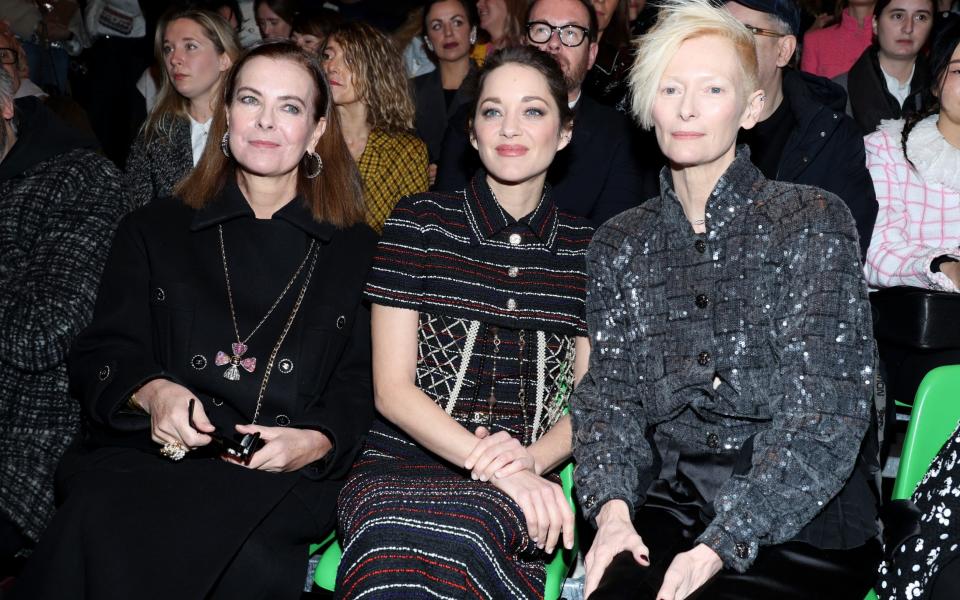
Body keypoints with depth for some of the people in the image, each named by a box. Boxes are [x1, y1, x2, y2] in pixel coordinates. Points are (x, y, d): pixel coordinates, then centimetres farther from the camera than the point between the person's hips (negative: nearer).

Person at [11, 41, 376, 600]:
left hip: (284, 478, -1)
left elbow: (362, 386, 10)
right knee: (102, 530, -35)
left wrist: (315, 442, -11)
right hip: (144, 458, 1)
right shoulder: (154, 231, 20)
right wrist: (152, 392, -10)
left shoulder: (358, 252, 16)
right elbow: (100, 354, 14)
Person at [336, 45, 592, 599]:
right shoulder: (419, 223, 4)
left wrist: (531, 459, -12)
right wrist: (489, 463, -17)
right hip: (402, 464, 0)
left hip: (526, 485, 1)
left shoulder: (587, 248, 9)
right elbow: (392, 389, -2)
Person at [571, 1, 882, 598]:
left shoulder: (815, 220, -2)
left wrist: (721, 545, -20)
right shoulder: (619, 243, 10)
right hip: (671, 508, 2)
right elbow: (609, 394, 6)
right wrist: (612, 505, -15)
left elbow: (825, 413, -10)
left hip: (806, 520, -2)